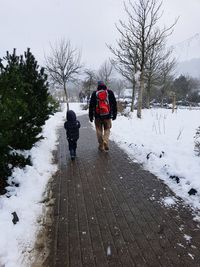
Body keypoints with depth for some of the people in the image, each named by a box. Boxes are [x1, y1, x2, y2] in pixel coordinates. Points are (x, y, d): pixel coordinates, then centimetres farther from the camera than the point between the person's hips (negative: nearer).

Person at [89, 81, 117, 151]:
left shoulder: (94, 93, 2)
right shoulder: (110, 92, 3)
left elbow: (91, 105, 3)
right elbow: (114, 104, 4)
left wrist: (90, 116, 9)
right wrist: (114, 114, 11)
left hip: (98, 116, 0)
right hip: (107, 116, 0)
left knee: (99, 131, 10)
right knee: (107, 129, 12)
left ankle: (101, 146, 14)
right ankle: (106, 141, -11)